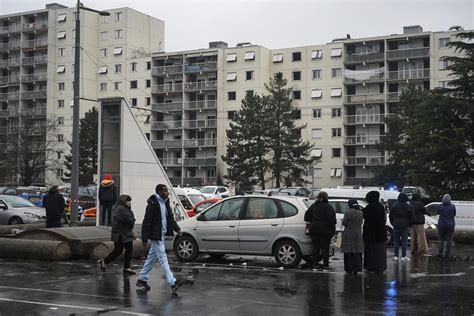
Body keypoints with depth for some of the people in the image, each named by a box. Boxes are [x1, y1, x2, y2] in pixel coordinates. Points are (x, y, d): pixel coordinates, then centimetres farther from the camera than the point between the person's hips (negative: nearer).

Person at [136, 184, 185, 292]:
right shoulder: (153, 204, -17)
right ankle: (172, 282, -11)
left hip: (162, 234, 9)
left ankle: (142, 280, 26)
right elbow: (146, 222, -17)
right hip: (155, 235, -9)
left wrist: (177, 229, 5)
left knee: (152, 258, 15)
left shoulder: (165, 202, 9)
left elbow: (170, 217, 18)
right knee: (163, 258, -8)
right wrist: (144, 239, -17)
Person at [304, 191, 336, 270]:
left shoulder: (313, 206, 7)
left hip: (314, 229, 5)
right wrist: (333, 227, -5)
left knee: (315, 247, 10)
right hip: (325, 230, -5)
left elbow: (306, 216, 12)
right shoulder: (327, 207, -12)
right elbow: (331, 218, -18)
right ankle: (325, 264, 5)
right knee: (325, 247, 3)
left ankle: (315, 264, 11)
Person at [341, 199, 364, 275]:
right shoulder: (361, 213, 4)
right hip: (358, 234, 5)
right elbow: (361, 222, 13)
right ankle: (356, 269, 10)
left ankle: (349, 269, 4)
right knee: (357, 253, 9)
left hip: (349, 235, -5)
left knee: (349, 253, 2)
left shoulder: (348, 213, -15)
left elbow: (344, 222, -12)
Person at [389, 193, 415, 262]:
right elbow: (411, 217, -2)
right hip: (405, 226, -2)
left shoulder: (394, 206, 0)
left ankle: (396, 256, 8)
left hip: (396, 226, 2)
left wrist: (393, 223, 15)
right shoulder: (408, 206, -5)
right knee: (404, 241, 0)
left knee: (396, 241, 8)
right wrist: (410, 225, 11)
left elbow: (390, 216, 4)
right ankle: (403, 256, -3)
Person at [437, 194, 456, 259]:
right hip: (450, 225, 0)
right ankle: (447, 254, 4)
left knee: (441, 239, 10)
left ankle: (440, 253, 6)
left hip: (441, 225, 0)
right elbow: (454, 214, 6)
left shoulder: (440, 206, -8)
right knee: (449, 240, 5)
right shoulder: (452, 206, -7)